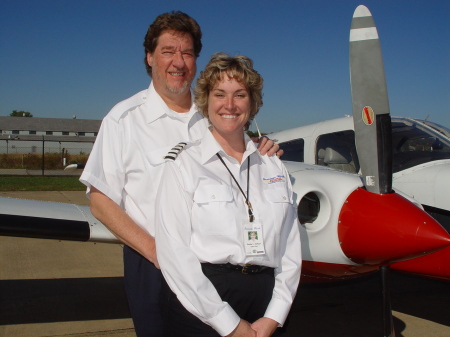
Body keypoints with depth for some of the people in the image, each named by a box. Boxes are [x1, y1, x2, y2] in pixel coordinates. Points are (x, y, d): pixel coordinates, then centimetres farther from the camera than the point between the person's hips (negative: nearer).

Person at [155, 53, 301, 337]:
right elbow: (174, 252, -12)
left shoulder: (274, 167, 8)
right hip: (198, 306, -3)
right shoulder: (185, 163, -4)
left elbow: (290, 248, 6)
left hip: (263, 300, 4)